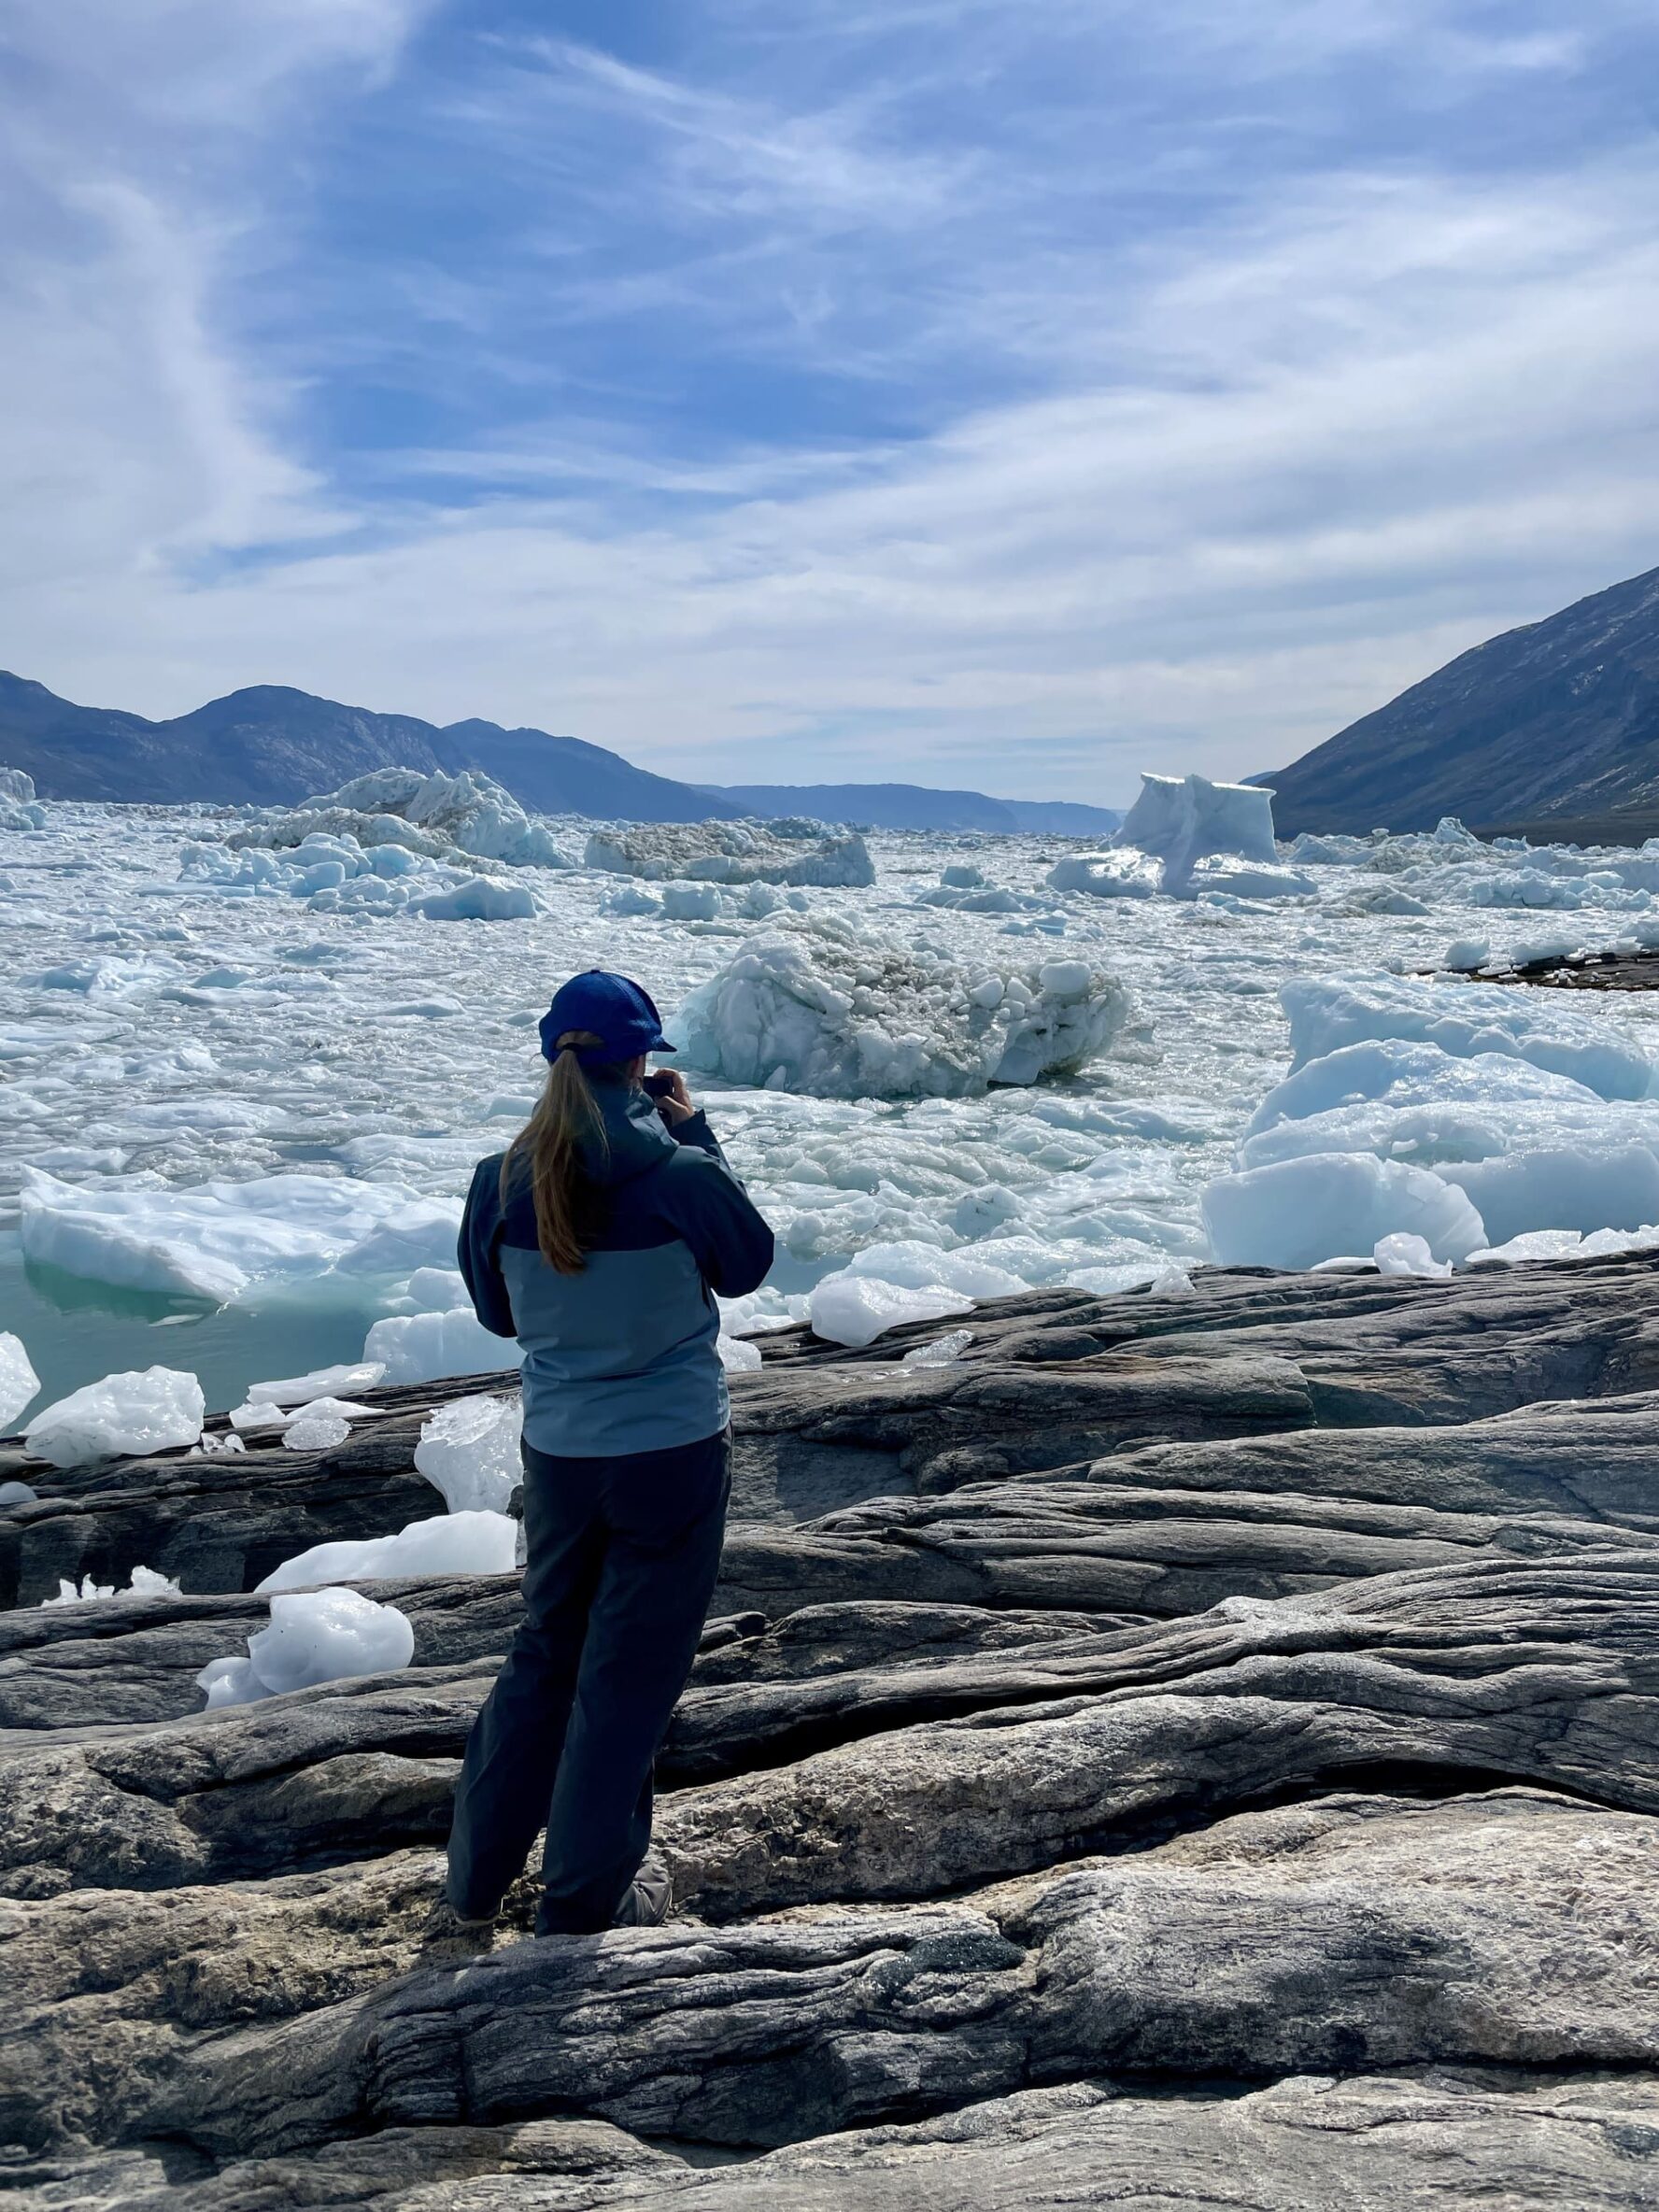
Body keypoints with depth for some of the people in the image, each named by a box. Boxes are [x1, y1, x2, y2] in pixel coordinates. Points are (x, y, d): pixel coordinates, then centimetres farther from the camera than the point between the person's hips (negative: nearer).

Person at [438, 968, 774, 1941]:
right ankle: (584, 1904, 25)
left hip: (558, 1453, 4)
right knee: (629, 1676, 11)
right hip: (676, 1452, -4)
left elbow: (499, 1313, 7)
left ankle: (477, 1879, 32)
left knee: (546, 1654, 23)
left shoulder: (502, 1183, -9)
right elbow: (748, 1266, 1)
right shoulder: (680, 1175, -20)